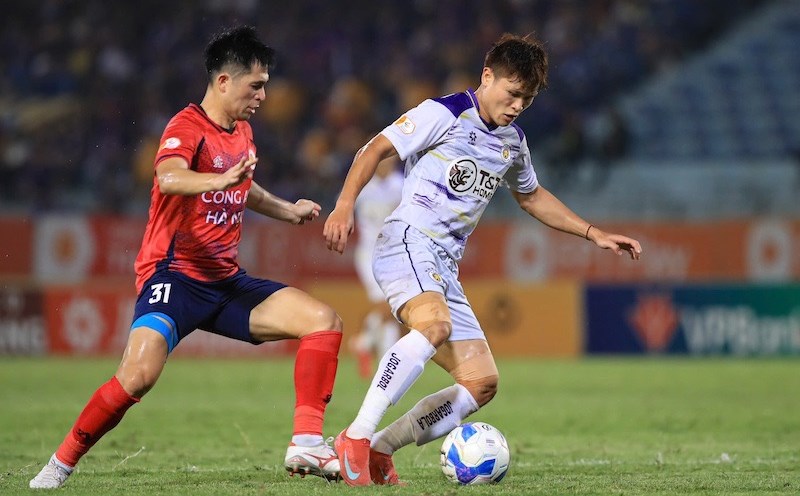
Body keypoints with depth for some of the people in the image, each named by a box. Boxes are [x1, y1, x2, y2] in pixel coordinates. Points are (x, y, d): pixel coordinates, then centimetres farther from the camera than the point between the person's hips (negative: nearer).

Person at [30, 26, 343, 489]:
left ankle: (307, 444, -10)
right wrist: (220, 180, -54)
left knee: (324, 321, -7)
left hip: (226, 281, 8)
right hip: (174, 274, -8)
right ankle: (61, 463, -9)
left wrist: (287, 210, 37)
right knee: (140, 373, -28)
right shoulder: (188, 127, -12)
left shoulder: (243, 133, 13)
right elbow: (169, 177, -38)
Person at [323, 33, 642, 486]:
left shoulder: (513, 142, 19)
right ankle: (356, 439, -39)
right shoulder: (445, 114, -4)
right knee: (435, 325, -38)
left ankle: (377, 452, 0)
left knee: (482, 383, 0)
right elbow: (376, 149, -7)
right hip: (408, 241, -8)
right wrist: (345, 205, -22)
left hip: (445, 267, 8)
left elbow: (532, 197, 36)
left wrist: (594, 234, 31)